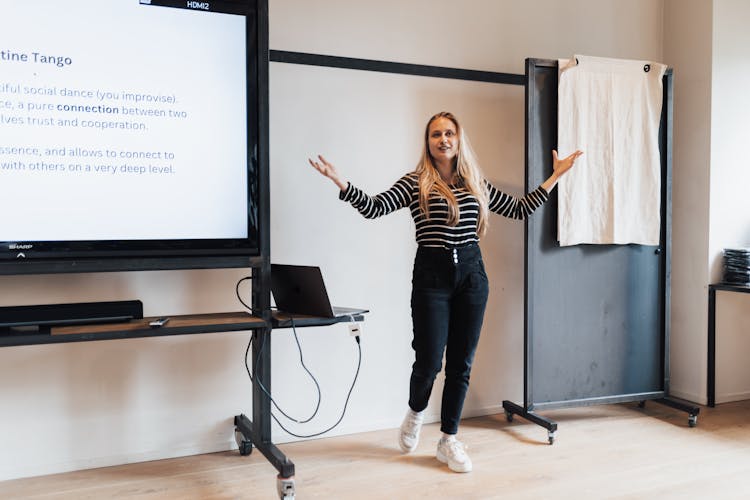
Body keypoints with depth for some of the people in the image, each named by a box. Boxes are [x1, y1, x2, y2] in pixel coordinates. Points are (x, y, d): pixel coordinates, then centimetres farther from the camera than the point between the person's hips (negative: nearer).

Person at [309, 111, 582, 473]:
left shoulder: (477, 184, 11)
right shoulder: (415, 183, 0)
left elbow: (520, 210, 16)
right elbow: (375, 208, -12)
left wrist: (555, 176, 15)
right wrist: (340, 182, -25)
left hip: (471, 273, 4)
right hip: (431, 275, -3)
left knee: (461, 361, 6)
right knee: (429, 360, -3)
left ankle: (448, 439, 22)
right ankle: (415, 411, 32)